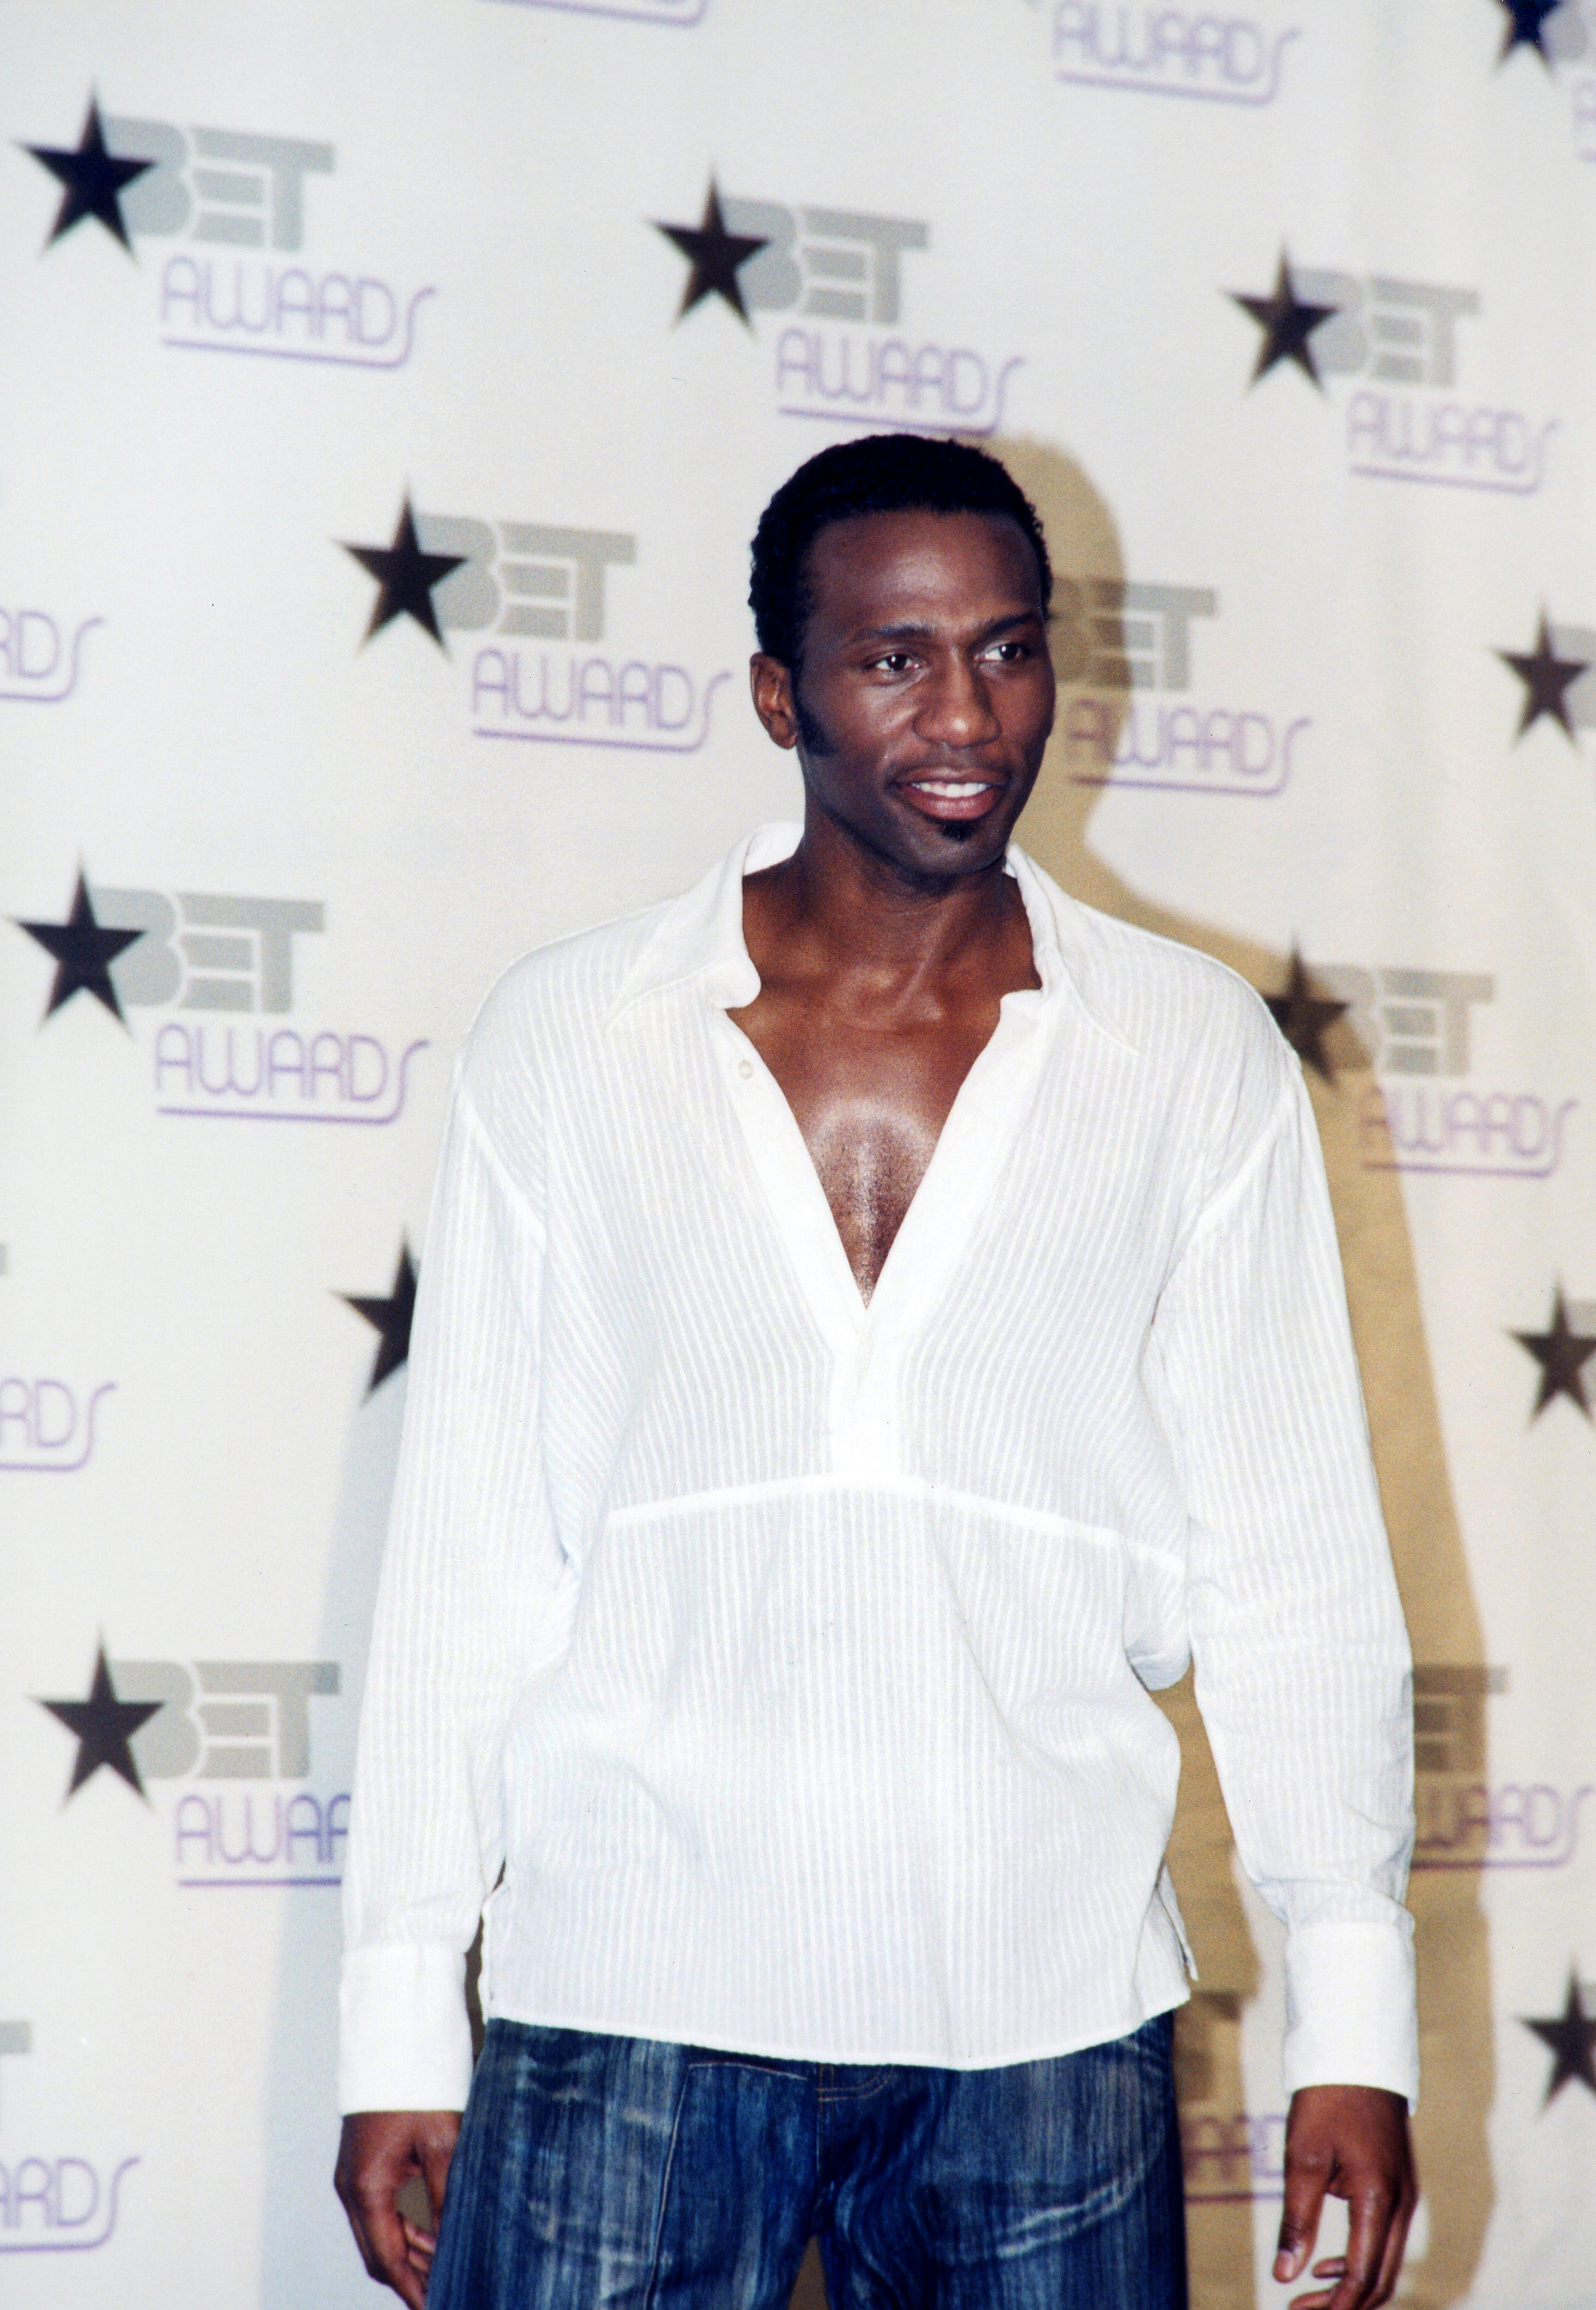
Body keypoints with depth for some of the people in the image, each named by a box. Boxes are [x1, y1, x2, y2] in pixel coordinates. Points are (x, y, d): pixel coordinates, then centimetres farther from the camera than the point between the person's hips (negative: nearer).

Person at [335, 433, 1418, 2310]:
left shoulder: (1199, 1061, 4)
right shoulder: (568, 1042, 3)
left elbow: (1293, 1563, 4)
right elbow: (465, 1557, 4)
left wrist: (1354, 2026, 0)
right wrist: (400, 2026, 2)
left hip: (1051, 2016, 1)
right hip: (629, 2010, 0)